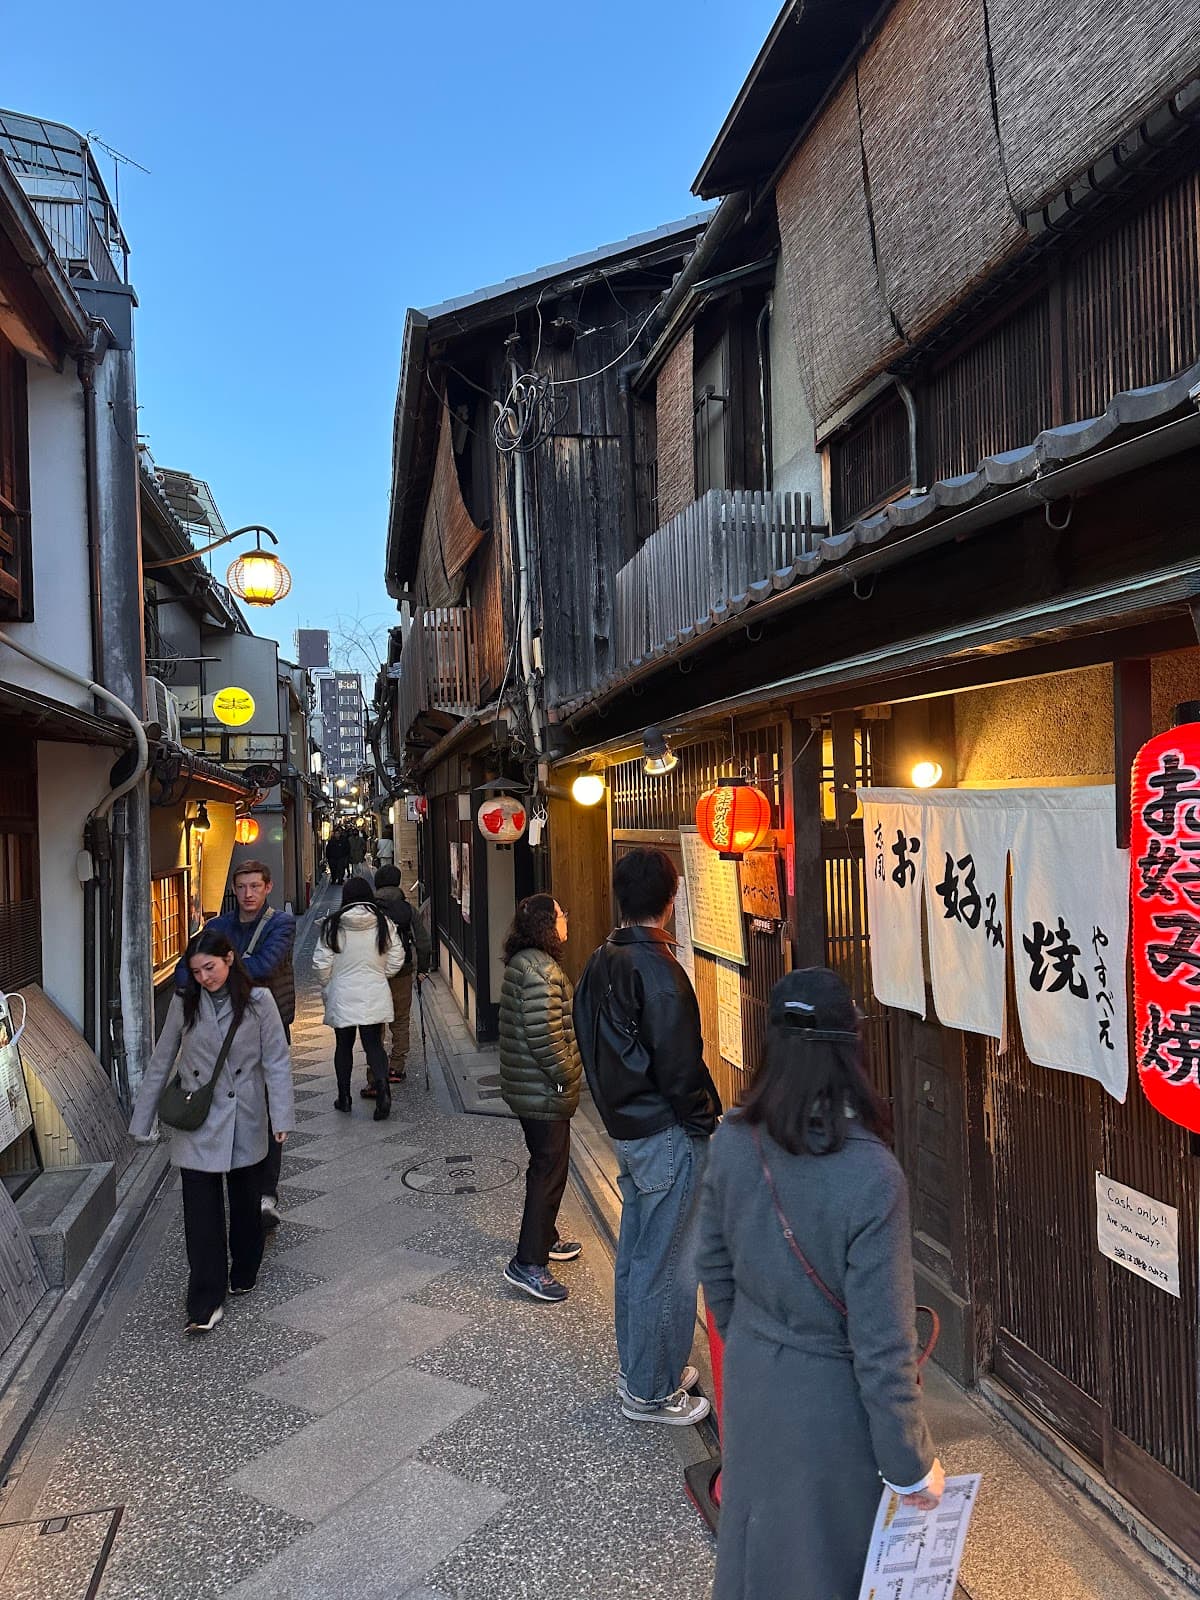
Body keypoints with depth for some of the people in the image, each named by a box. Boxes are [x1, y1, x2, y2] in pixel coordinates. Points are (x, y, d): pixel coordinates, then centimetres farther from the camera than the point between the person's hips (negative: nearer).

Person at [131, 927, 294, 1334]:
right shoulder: (184, 1003, -3)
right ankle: (206, 1303, 6)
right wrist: (142, 1120, 6)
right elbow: (161, 1063, 4)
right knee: (201, 1212, -2)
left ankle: (244, 1273, 38)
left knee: (245, 1203, 16)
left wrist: (282, 1117, -12)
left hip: (244, 1121, 0)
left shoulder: (258, 1002, -8)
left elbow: (276, 1062, -6)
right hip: (196, 1123, 0)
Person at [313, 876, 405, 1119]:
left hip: (342, 996, 0)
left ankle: (344, 1097, 21)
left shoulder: (333, 924, -8)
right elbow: (397, 957, -1)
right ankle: (382, 1086, -18)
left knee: (344, 1046, 14)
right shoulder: (382, 923, -4)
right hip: (374, 996, 1)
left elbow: (321, 963, -6)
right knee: (374, 1044, 4)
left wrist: (328, 985, 11)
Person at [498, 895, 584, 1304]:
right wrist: (568, 1077, -15)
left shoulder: (524, 962, 10)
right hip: (543, 1092, -10)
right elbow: (543, 1035, -27)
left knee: (547, 1165, 22)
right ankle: (528, 1264, 3)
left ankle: (544, 1238, 37)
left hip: (530, 1087, 10)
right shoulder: (539, 969, -23)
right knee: (549, 1170, -3)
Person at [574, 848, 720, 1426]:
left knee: (635, 1251, 20)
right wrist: (703, 1119, -9)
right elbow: (679, 1061, -22)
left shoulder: (601, 962, 5)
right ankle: (651, 1391, 18)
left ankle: (638, 1368, 35)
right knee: (667, 1263, 5)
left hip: (624, 1125, 9)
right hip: (667, 1134, -9)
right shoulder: (657, 970, -22)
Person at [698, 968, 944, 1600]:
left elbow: (715, 1266, 2)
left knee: (756, 1533, 28)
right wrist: (913, 1466, -9)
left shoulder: (733, 1140, -14)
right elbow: (881, 1343, -23)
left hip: (750, 1376, 5)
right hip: (829, 1399, -4)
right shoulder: (870, 1177, -30)